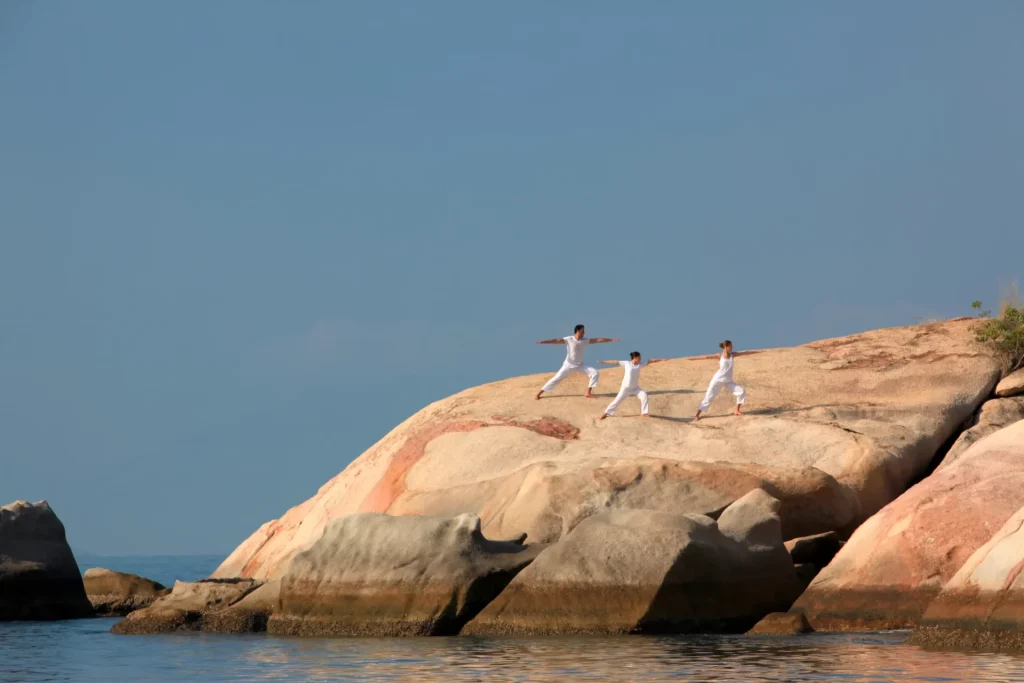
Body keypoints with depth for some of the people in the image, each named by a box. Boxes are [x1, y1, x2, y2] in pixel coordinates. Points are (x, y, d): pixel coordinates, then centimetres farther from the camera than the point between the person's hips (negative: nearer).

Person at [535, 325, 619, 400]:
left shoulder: (584, 340, -3)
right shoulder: (569, 339, -17)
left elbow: (598, 340, -1)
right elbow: (556, 341, -27)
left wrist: (611, 340, -1)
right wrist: (542, 342, -37)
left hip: (580, 365, 5)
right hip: (568, 365, -4)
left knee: (594, 372, -9)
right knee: (556, 379, -6)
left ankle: (587, 393, -3)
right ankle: (539, 393, 1)